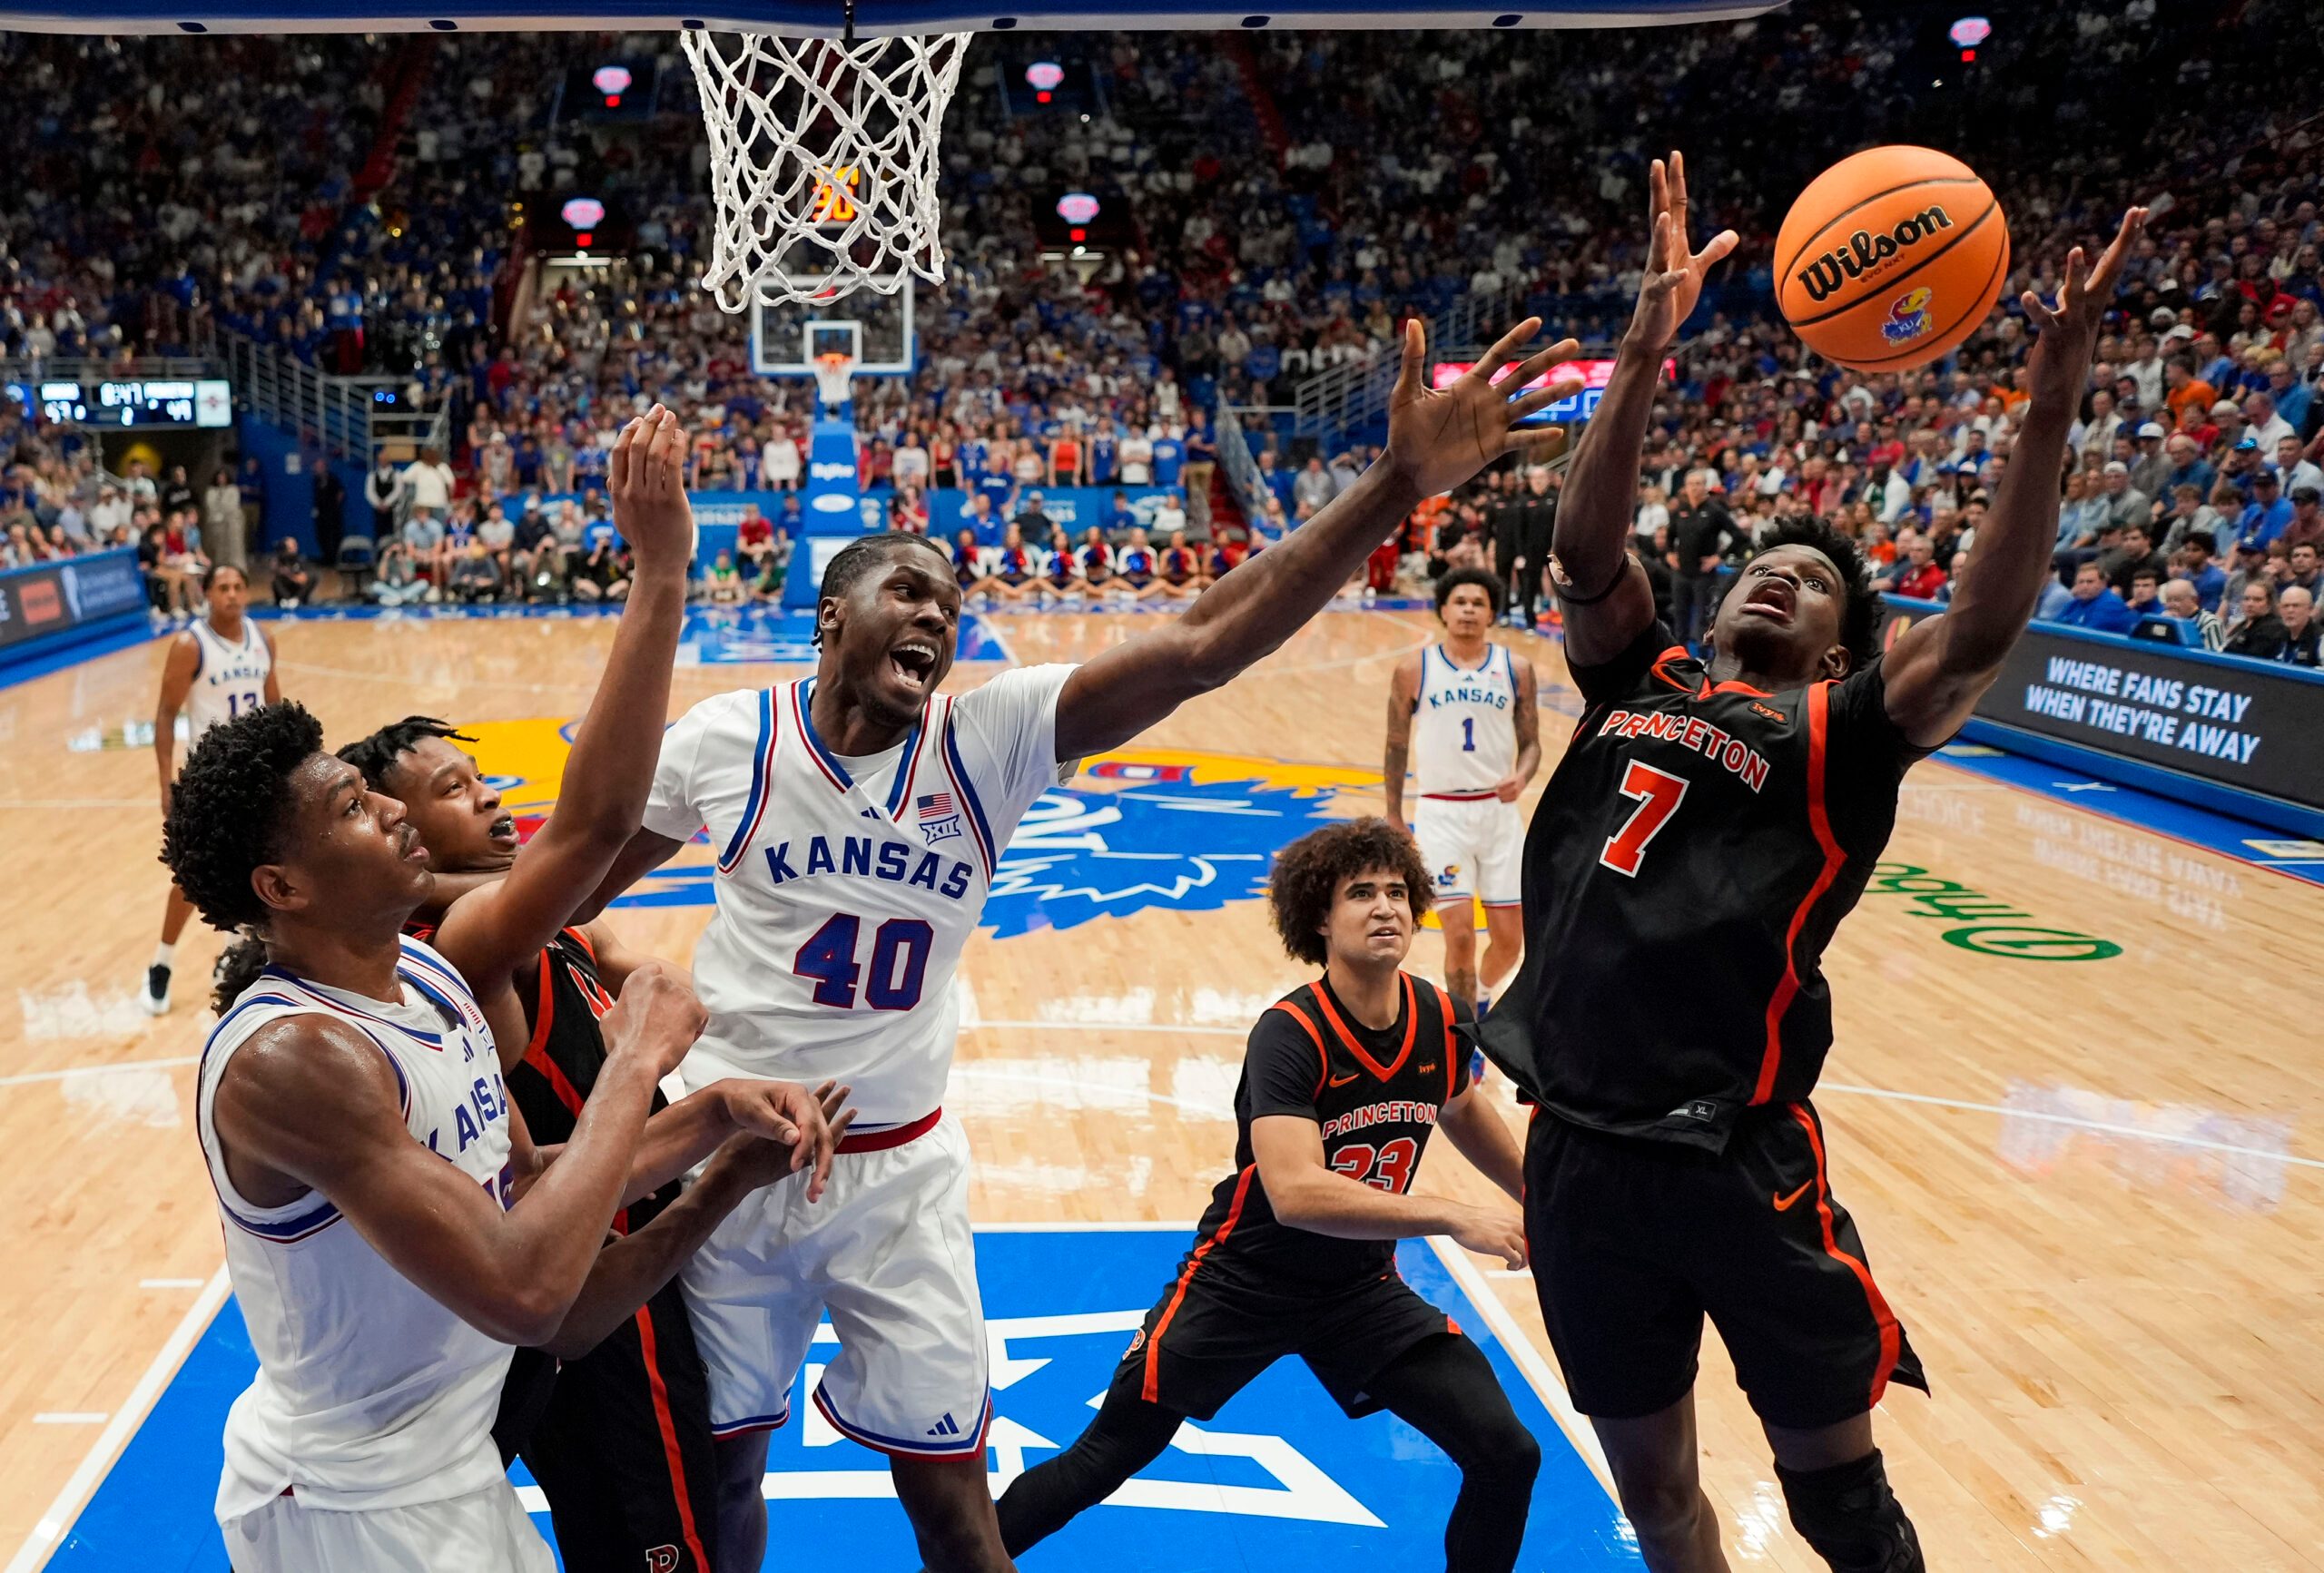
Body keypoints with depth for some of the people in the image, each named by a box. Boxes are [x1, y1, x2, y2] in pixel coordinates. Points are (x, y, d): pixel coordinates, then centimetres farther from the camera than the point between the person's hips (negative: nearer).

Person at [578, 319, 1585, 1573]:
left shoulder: (993, 740, -12)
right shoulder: (725, 741, -12)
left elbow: (1200, 645, -23)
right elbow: (575, 877, 4)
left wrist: (1395, 488, -32)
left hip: (900, 1168, 1)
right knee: (719, 1461, 17)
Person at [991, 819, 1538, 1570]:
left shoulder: (1441, 1020, -7)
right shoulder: (1289, 1032, -24)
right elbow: (1295, 1193, -38)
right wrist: (1454, 1217, -40)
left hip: (1362, 1289, 5)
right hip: (1245, 1280, -4)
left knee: (1509, 1457, -8)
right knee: (1105, 1460, 2)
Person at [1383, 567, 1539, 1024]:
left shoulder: (1515, 668, 2)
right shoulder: (1414, 669, -1)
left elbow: (1531, 744, 6)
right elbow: (1396, 749, 7)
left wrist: (1521, 777, -17)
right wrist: (1394, 822, 8)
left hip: (1499, 810, 2)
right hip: (1440, 811, -2)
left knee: (1510, 937, 5)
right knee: (1460, 933, -10)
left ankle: (1479, 996, 37)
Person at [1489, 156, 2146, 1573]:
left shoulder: (1839, 738, 2)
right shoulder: (1638, 682, 12)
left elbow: (1981, 634, -14)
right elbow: (1588, 551, -2)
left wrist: (2051, 410, -24)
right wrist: (1649, 347, -10)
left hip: (1739, 1162, -3)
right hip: (1581, 1147, 4)